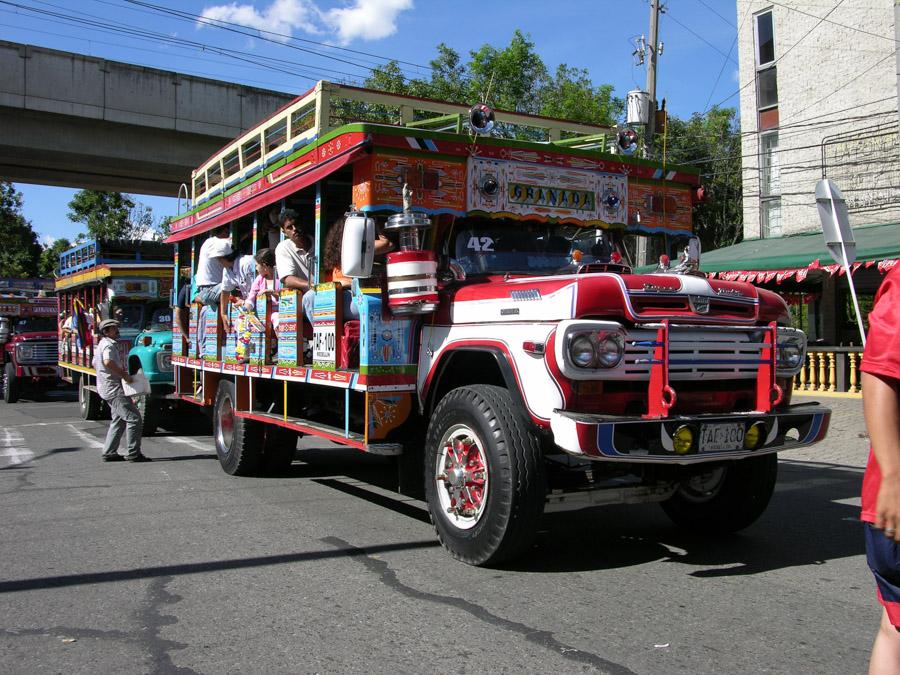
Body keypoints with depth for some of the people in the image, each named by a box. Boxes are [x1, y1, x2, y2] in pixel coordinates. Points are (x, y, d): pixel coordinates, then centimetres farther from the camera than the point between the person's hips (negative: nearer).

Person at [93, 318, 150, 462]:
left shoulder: (102, 344, 20)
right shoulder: (110, 344, -14)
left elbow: (95, 364, 31)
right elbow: (108, 362, -32)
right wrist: (124, 375, -24)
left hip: (107, 389, 11)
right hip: (114, 389, -11)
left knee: (119, 420, 18)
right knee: (134, 418, -12)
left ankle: (109, 452, 21)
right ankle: (133, 453, -11)